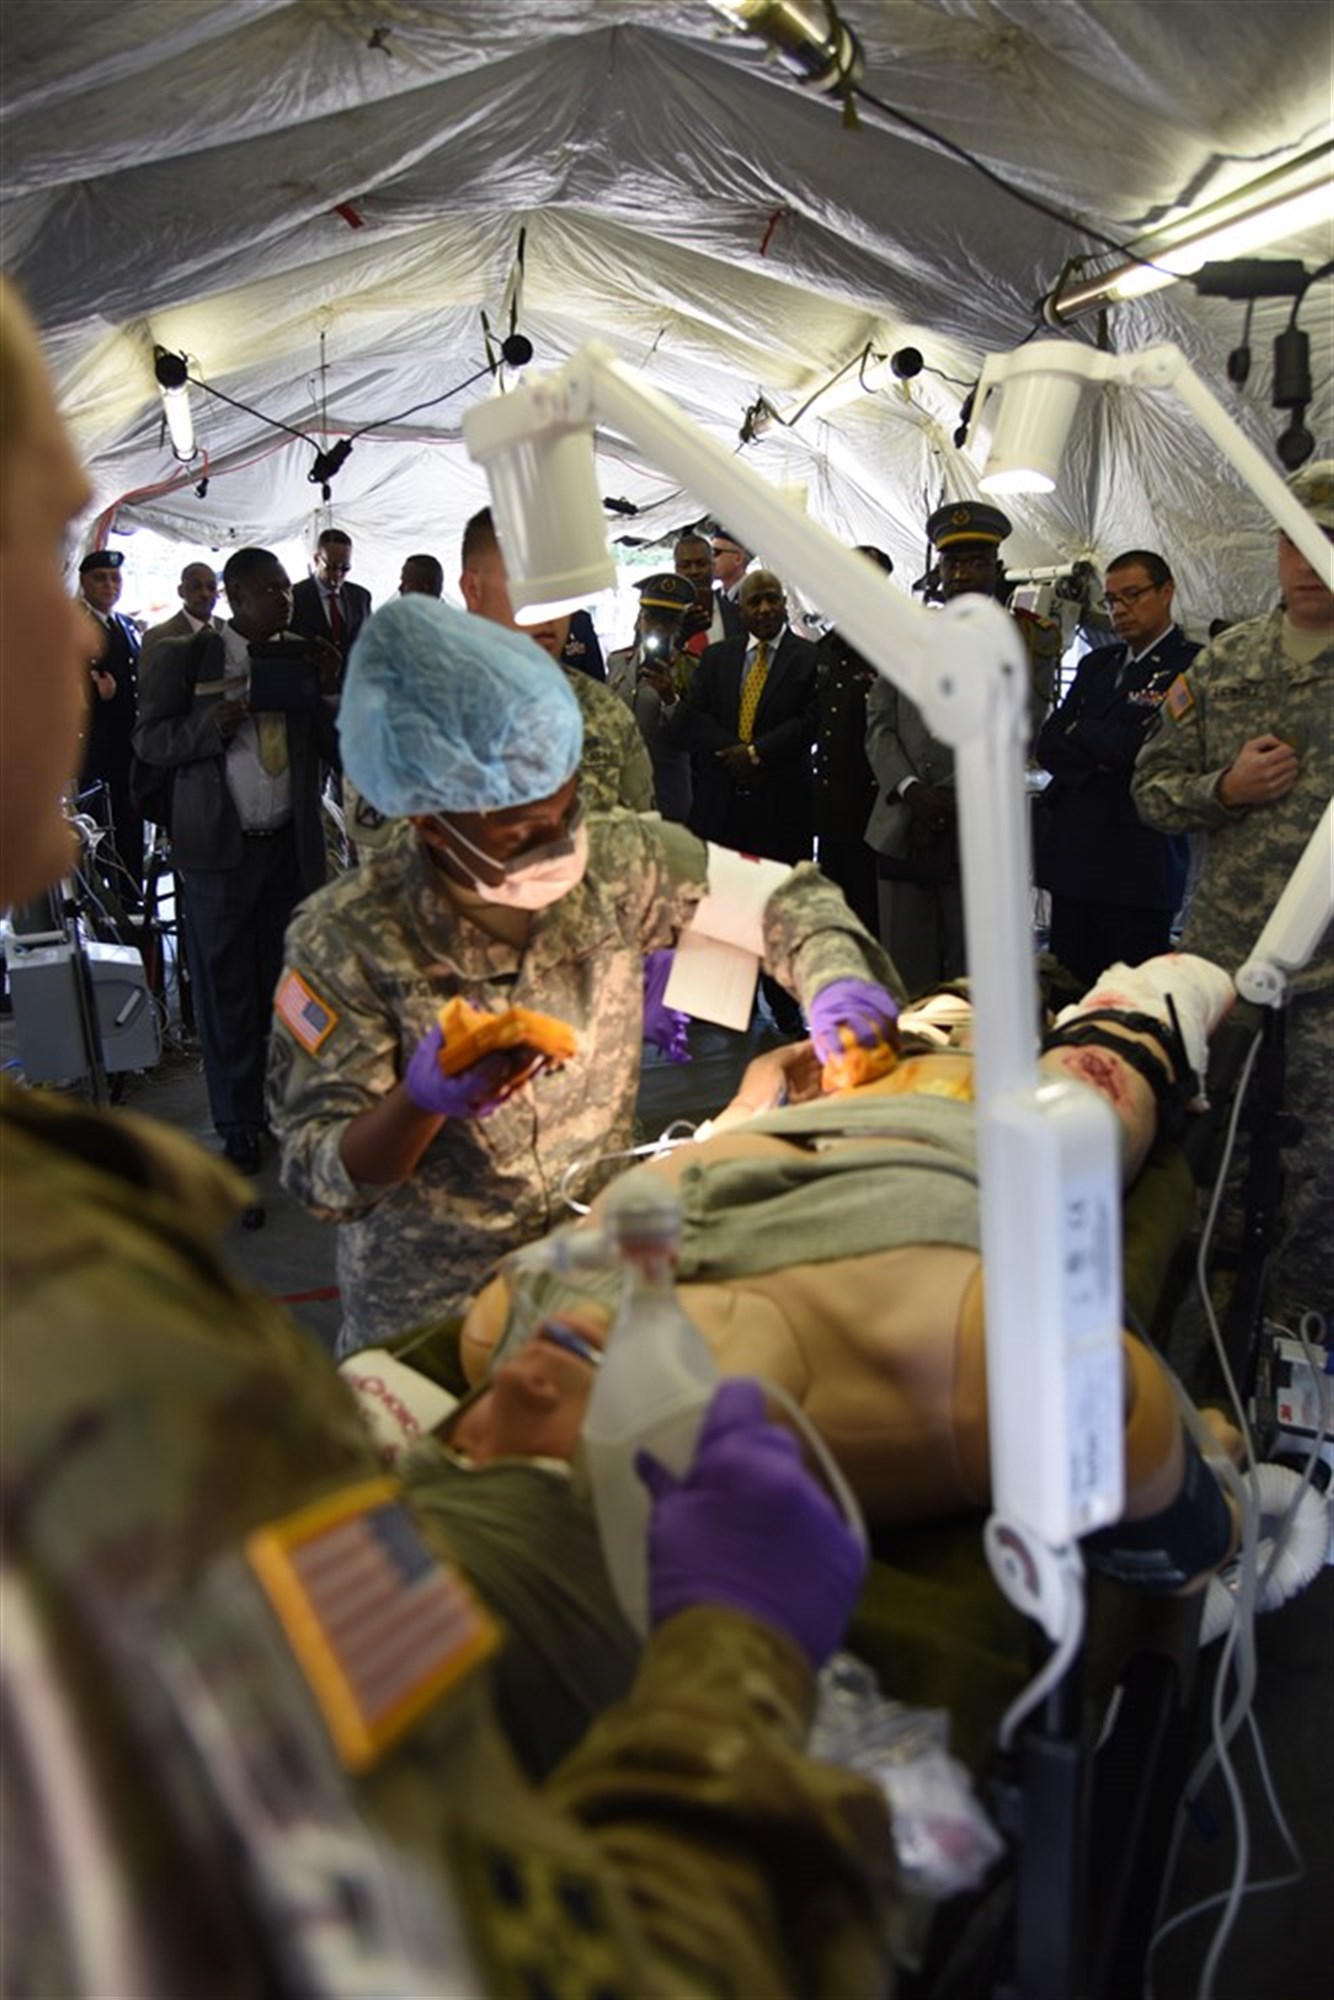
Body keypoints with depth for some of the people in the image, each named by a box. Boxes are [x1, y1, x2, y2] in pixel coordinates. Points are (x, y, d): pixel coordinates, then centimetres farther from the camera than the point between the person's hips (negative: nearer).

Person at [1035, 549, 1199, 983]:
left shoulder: (1193, 666, -5)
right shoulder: (1096, 663, 19)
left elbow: (1140, 748, -16)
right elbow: (1047, 746, 11)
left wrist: (1080, 730, -1)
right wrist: (1101, 760, -7)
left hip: (1139, 863, -6)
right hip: (1072, 858, 7)